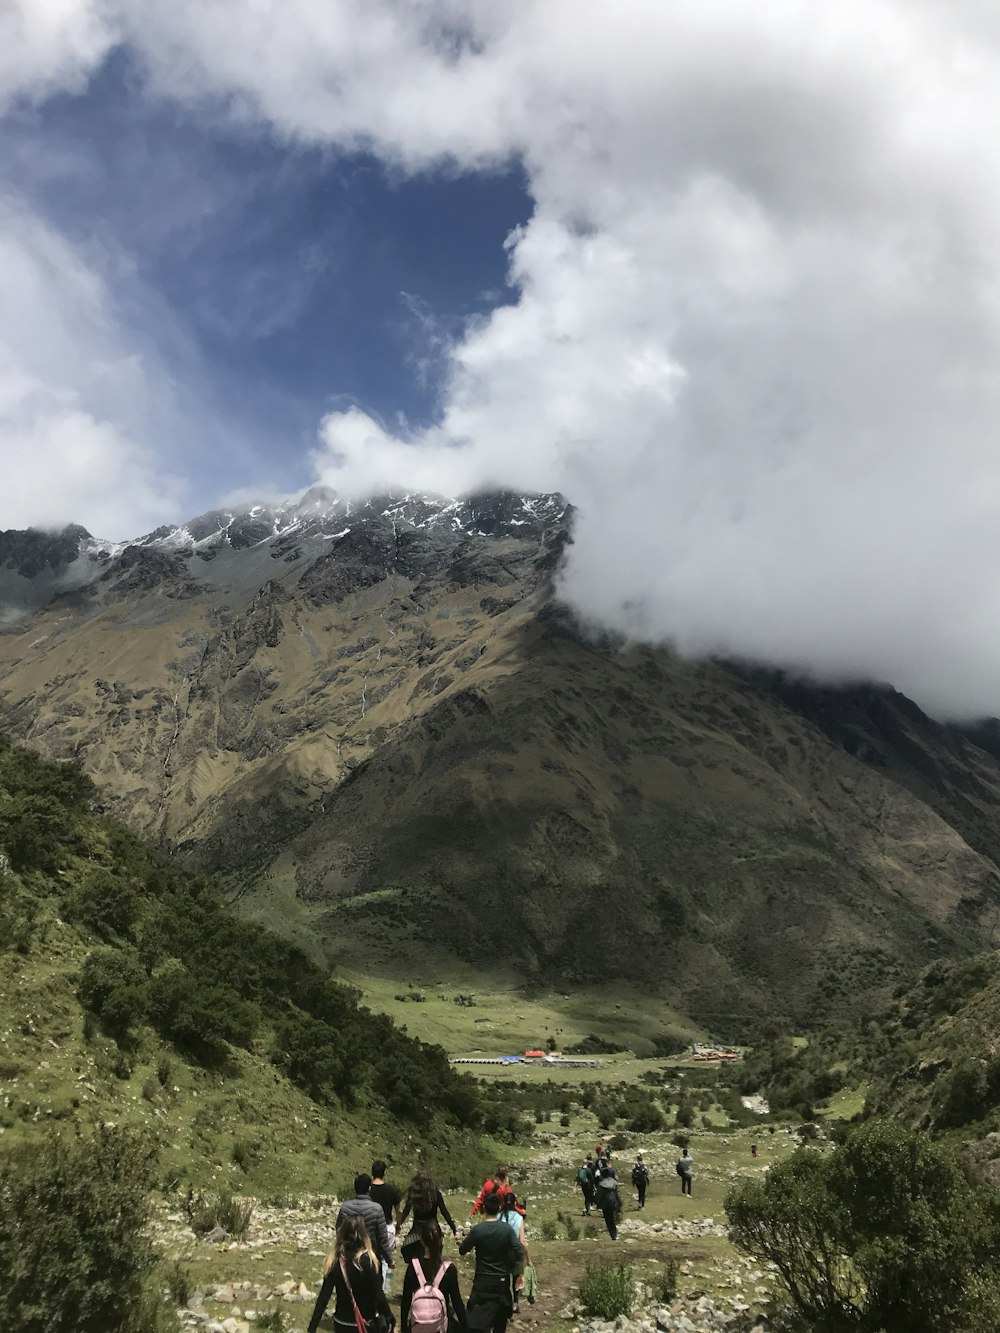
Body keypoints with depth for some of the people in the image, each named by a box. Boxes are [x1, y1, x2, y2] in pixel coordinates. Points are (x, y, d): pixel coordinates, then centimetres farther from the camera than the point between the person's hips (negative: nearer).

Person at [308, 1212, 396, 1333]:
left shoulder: (334, 1260, -10)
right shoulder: (368, 1260, -19)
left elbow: (324, 1297, -9)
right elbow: (378, 1295, -17)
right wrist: (390, 1319, -4)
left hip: (342, 1323, 3)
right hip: (367, 1323, -3)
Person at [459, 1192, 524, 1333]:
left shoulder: (477, 1230, -14)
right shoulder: (507, 1229, -11)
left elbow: (462, 1251, -2)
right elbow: (520, 1254, -14)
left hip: (482, 1282, -2)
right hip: (502, 1281, 2)